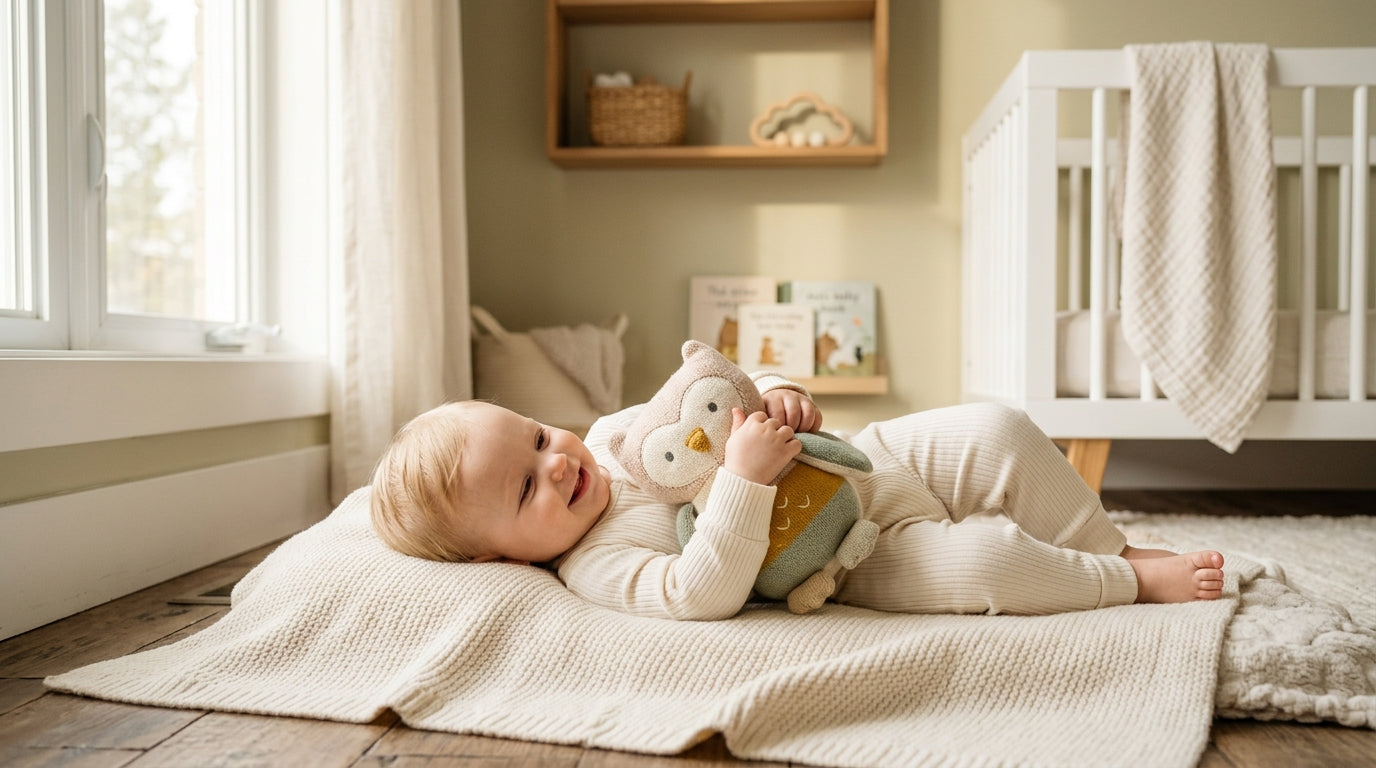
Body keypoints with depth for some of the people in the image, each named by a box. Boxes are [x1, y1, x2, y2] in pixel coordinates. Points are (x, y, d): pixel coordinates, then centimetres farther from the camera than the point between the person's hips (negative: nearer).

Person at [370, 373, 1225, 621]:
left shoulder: (616, 431, 0)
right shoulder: (597, 564, -20)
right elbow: (704, 592, -36)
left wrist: (779, 394, -16)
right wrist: (744, 478, -41)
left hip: (873, 460, 7)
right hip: (865, 556, -7)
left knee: (1000, 432, -4)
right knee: (978, 562, -28)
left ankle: (1113, 543, 17)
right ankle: (1130, 583, 2)